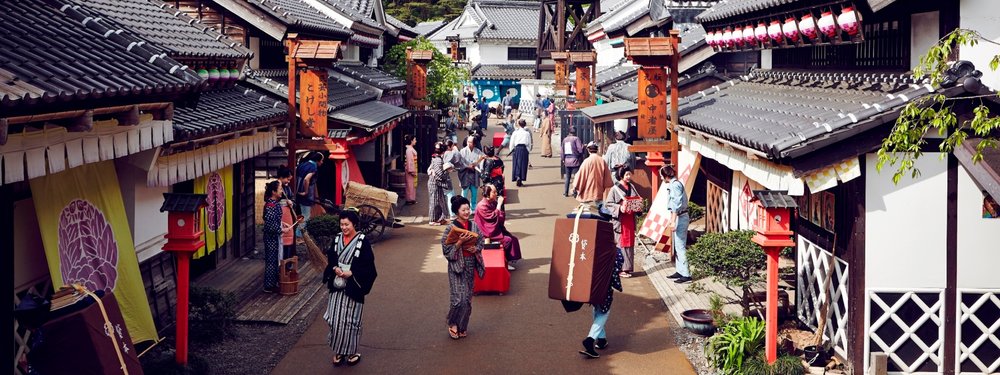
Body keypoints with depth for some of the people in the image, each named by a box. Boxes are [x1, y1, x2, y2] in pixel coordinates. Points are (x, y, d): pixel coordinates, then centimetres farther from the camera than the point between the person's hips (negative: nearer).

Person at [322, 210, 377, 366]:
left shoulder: (362, 242, -9)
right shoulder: (337, 239, 5)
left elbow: (368, 265, -9)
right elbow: (330, 259, 11)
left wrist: (351, 273, -18)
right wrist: (335, 269, -9)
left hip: (353, 288, -4)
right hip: (337, 287, 4)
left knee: (351, 321, 3)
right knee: (336, 320, 3)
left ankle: (352, 351, 17)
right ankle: (338, 350, 16)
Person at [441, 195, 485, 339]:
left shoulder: (474, 226, 3)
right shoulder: (451, 228, -11)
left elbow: (481, 241, 12)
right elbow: (446, 249, -12)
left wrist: (475, 248, -8)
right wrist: (460, 242, -23)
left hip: (471, 264, 5)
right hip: (457, 265, -5)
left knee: (467, 298, 10)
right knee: (458, 298, -9)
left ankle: (462, 326, 23)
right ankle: (452, 324, 13)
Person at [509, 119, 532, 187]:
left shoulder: (515, 132, -1)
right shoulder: (527, 133, 1)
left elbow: (512, 142, 3)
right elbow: (529, 143, 4)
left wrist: (511, 150, 15)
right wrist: (528, 150, 15)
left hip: (517, 148, 0)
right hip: (524, 149, 0)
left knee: (516, 164, 7)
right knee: (523, 164, 4)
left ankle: (517, 177, -10)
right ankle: (521, 179, 0)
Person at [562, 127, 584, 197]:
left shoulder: (565, 139, 7)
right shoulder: (576, 139, -11)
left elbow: (562, 151, 13)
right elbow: (580, 150, -15)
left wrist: (563, 159, 23)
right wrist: (583, 146, 6)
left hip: (567, 161, 6)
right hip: (575, 160, -6)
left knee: (567, 177, 15)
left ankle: (565, 192, 16)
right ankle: (575, 192, -3)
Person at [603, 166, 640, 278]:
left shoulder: (632, 187, 10)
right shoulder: (615, 189, -8)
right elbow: (607, 204, -9)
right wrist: (619, 207, -21)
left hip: (630, 219, 6)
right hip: (620, 220, -6)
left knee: (630, 243, 9)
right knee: (621, 244, -3)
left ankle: (628, 268, 16)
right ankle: (621, 269, 1)